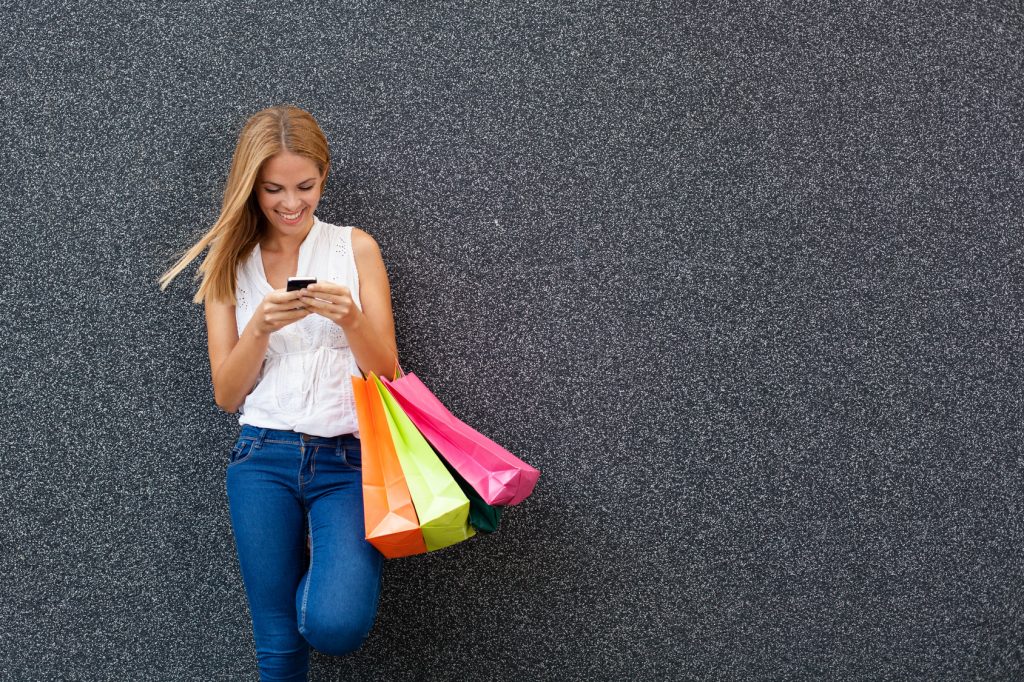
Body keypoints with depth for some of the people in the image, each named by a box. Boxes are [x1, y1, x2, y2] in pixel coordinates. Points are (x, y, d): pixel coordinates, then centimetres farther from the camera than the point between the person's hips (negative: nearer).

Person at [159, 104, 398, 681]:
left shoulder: (355, 248, 5)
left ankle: (337, 561, 10)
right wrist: (260, 328, -14)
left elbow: (387, 376, 3)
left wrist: (351, 319, -16)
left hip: (348, 457, -1)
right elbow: (227, 394, 4)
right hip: (265, 459, 1)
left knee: (334, 626, -21)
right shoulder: (231, 264, 8)